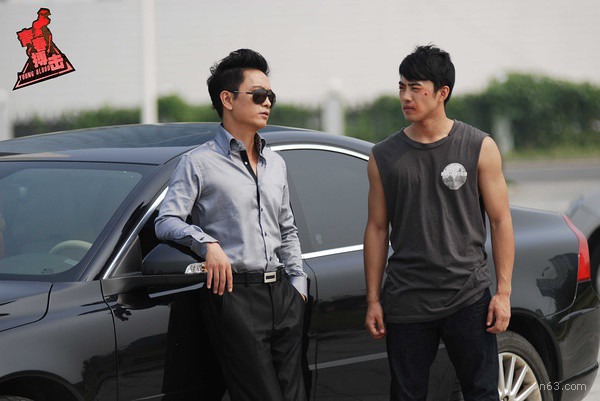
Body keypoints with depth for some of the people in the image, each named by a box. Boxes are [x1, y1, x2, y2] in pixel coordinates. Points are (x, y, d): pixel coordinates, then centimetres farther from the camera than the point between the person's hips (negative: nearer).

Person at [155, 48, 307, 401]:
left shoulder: (275, 163, 20)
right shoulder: (200, 163, 0)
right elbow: (167, 222, -9)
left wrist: (298, 283, 16)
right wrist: (208, 244, -25)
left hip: (283, 293, 7)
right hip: (234, 293, -7)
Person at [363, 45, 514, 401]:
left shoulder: (479, 148, 2)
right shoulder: (384, 157, 7)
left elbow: (500, 221, 2)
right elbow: (377, 229, 10)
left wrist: (504, 292, -4)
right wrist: (373, 300, 5)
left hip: (469, 295, -2)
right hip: (406, 301, 2)